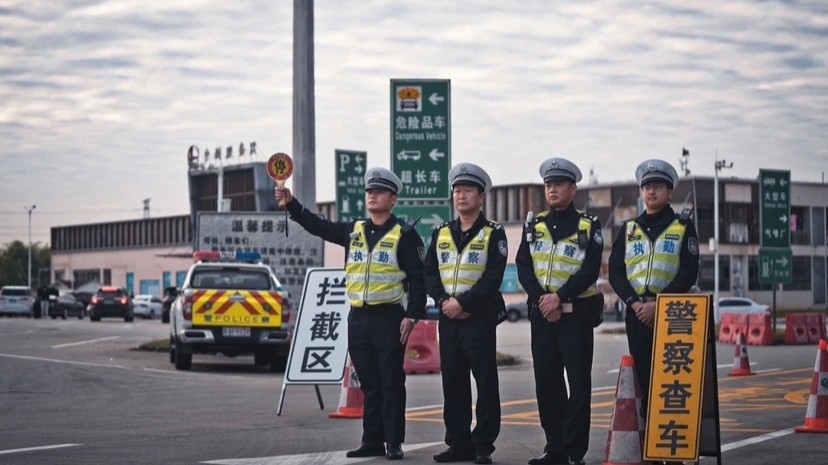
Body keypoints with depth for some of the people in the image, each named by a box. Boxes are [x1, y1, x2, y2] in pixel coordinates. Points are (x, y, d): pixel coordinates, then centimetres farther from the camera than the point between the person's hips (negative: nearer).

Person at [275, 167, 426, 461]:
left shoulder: (404, 235, -3)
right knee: (369, 384, 9)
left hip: (389, 318, -5)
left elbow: (417, 278, -6)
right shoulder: (353, 231, 14)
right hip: (358, 318, 5)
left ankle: (394, 443, 2)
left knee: (391, 384, -2)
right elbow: (317, 226, 13)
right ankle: (372, 442, 13)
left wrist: (412, 315, -13)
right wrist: (291, 203, 1)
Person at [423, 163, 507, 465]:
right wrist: (444, 301, -9)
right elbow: (429, 273, 8)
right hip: (448, 316, 5)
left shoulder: (493, 234, -3)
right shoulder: (441, 233, 13)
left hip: (480, 316, -5)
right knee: (452, 381, 7)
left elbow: (493, 278, -12)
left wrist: (463, 303, -18)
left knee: (486, 382, -3)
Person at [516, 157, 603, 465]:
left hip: (576, 313, -4)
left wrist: (559, 296, -17)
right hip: (541, 313, 4)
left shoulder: (589, 226, 0)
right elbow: (523, 267, 3)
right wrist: (541, 298, -11)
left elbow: (590, 270, -9)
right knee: (546, 382, 7)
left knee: (578, 383, -4)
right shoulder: (534, 226, 11)